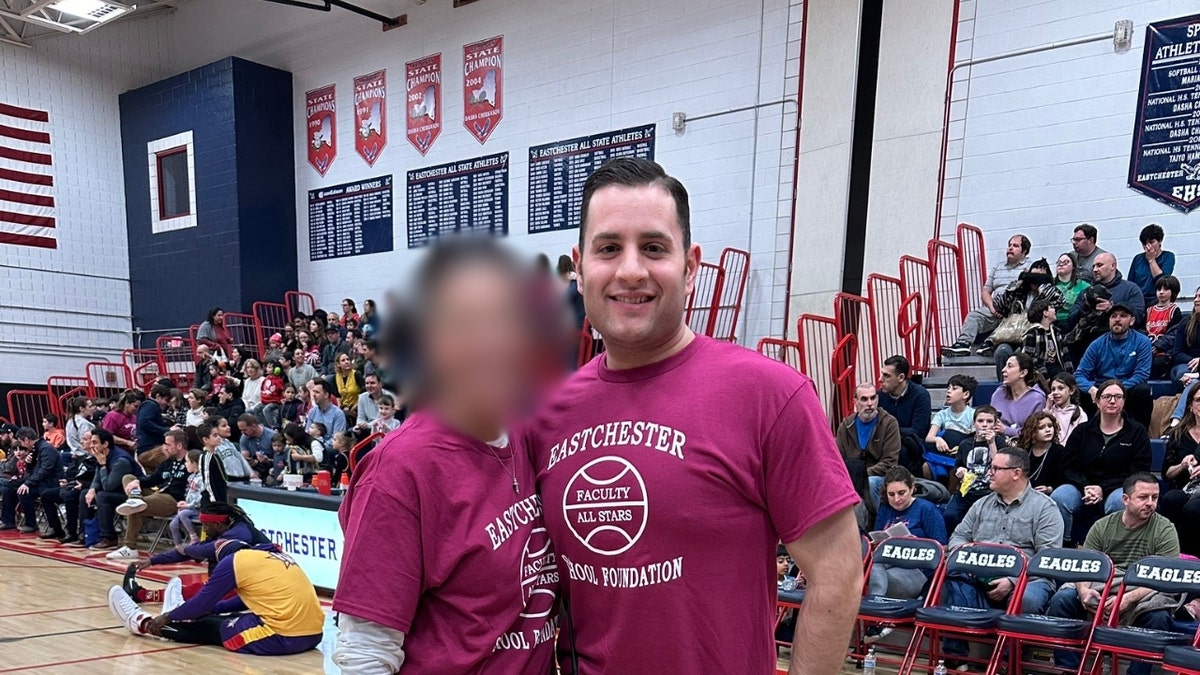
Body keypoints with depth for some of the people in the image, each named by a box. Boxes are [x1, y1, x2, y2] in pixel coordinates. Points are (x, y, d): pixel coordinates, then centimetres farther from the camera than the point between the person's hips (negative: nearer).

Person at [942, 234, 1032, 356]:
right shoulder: (997, 268, 26)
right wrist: (992, 307, -1)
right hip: (995, 310, 5)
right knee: (974, 315, -20)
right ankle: (963, 343, -37)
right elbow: (985, 292, 20)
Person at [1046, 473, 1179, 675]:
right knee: (1061, 599, -23)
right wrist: (1083, 590, -18)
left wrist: (1129, 598, -24)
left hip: (1141, 595, -2)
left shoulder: (1164, 530, 1)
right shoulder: (1102, 526, 9)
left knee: (1158, 615, -35)